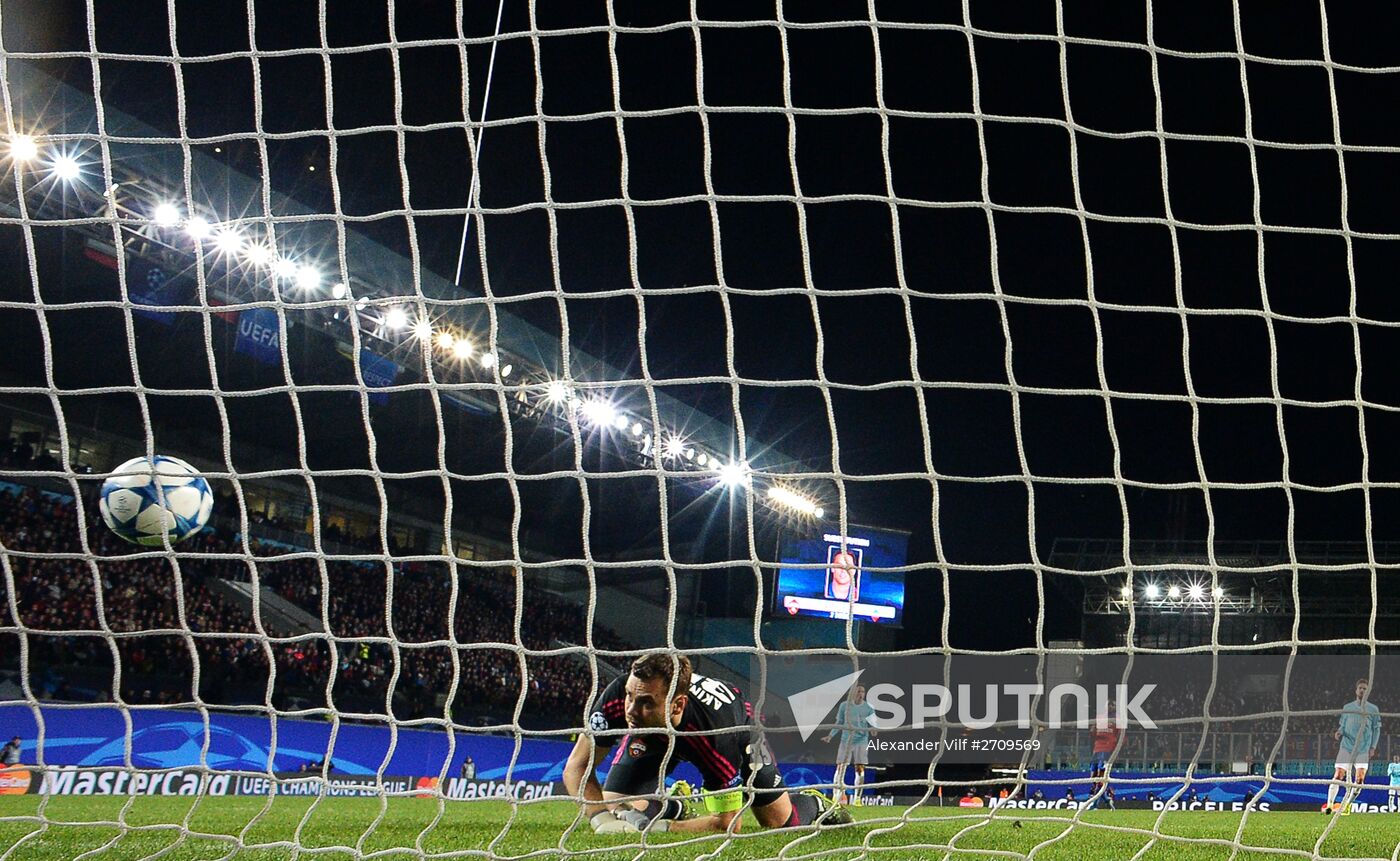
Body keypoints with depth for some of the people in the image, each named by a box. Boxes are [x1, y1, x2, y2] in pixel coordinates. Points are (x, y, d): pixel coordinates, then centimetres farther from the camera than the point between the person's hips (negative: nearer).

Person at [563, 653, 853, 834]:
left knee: (780, 823, 3)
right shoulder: (617, 697, -42)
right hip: (654, 736, 2)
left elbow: (728, 823, -39)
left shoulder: (717, 731, -48)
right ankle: (671, 810, 19)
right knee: (613, 811, -13)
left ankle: (814, 805, 39)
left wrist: (661, 828, -50)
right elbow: (577, 766, -31)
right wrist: (603, 818, -48)